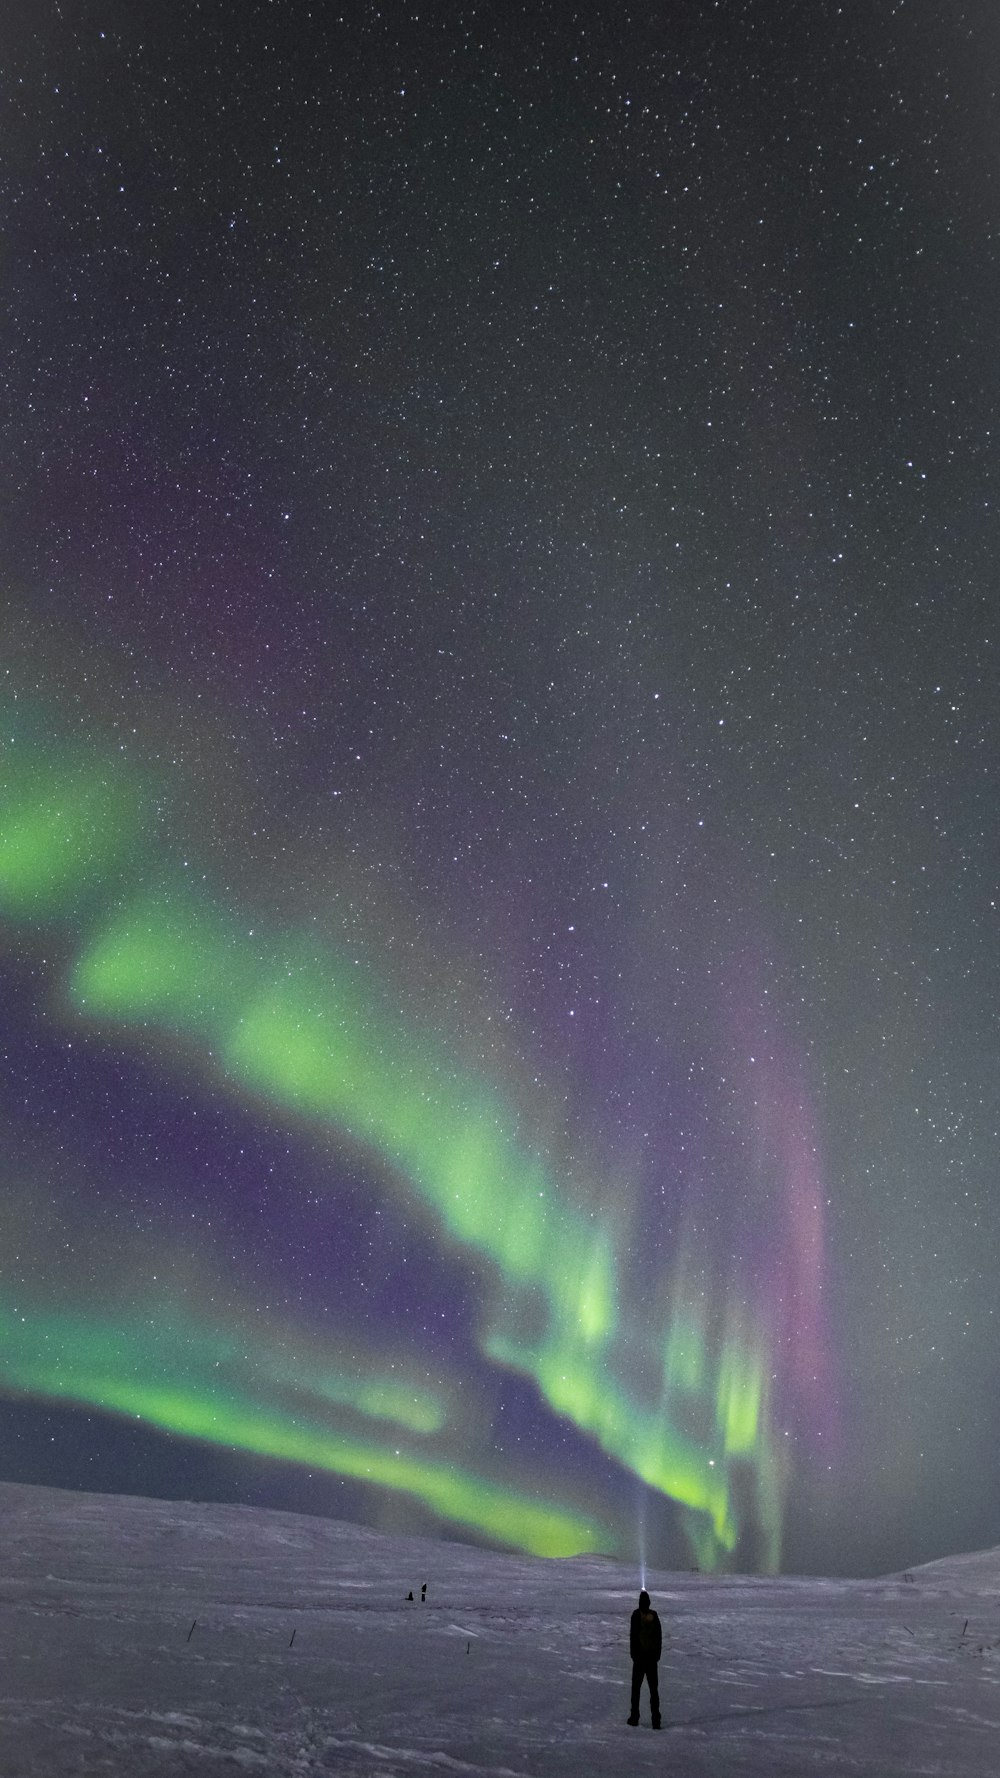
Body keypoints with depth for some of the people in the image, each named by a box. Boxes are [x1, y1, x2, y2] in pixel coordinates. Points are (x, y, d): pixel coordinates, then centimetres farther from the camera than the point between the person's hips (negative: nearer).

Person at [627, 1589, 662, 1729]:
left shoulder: (636, 1615, -11)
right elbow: (659, 1636, 4)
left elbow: (633, 1636, -12)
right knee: (653, 1688, 8)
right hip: (652, 1657, 3)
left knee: (636, 1687, 8)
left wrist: (633, 1654, -3)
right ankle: (656, 1720, 3)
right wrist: (657, 1654, 12)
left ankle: (634, 1717, 8)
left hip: (639, 1656, -3)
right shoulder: (654, 1616, 0)